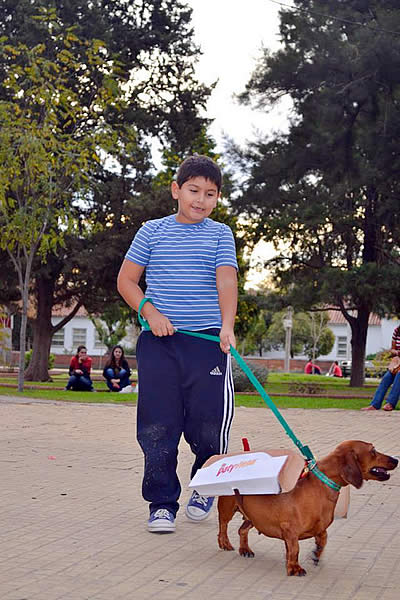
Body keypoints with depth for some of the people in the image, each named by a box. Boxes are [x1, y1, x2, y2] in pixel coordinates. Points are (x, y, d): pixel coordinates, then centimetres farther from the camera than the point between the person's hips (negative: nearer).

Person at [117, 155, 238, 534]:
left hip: (207, 340, -1)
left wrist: (227, 325, -25)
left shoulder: (219, 235, 5)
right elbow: (126, 279, 10)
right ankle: (162, 503, 13)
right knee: (157, 426, 0)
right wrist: (149, 312, -7)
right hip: (159, 342, 1)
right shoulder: (153, 231, 7)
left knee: (208, 424, -1)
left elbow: (226, 281, -9)